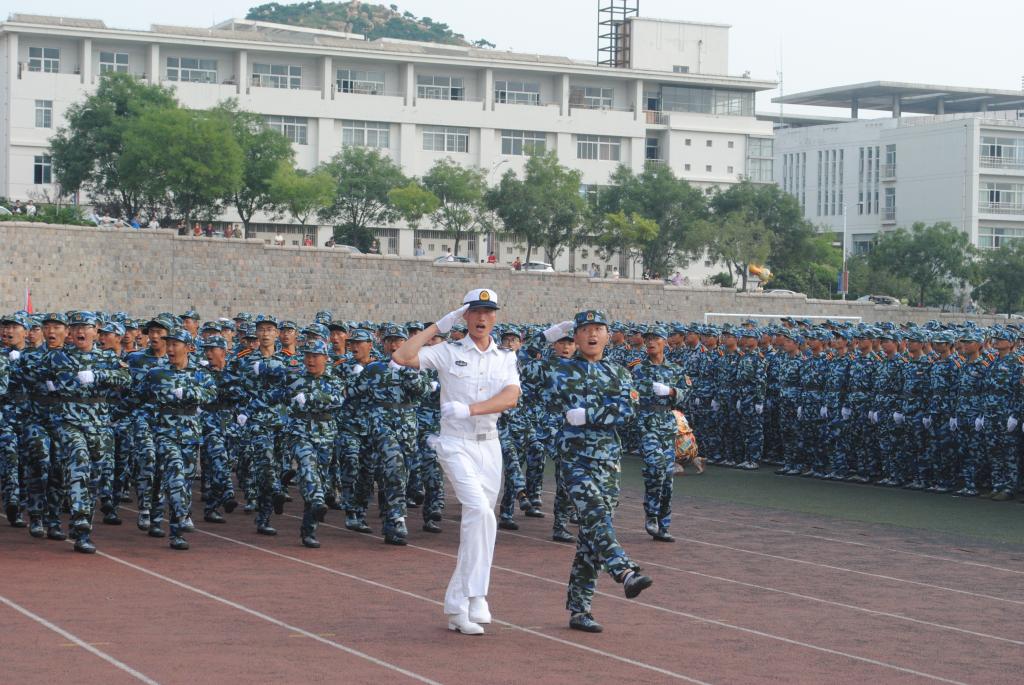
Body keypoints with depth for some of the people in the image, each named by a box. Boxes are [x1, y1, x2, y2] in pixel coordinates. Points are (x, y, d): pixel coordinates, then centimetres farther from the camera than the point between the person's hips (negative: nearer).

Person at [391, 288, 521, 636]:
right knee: (480, 512, -24)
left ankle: (456, 607, 14)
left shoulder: (506, 358, 10)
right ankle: (475, 598, -23)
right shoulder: (448, 352, 0)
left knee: (475, 520, 6)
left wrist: (469, 409, -20)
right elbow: (401, 356, -15)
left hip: (490, 445, 5)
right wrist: (438, 326, -8)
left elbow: (511, 398, -7)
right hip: (456, 444, -5)